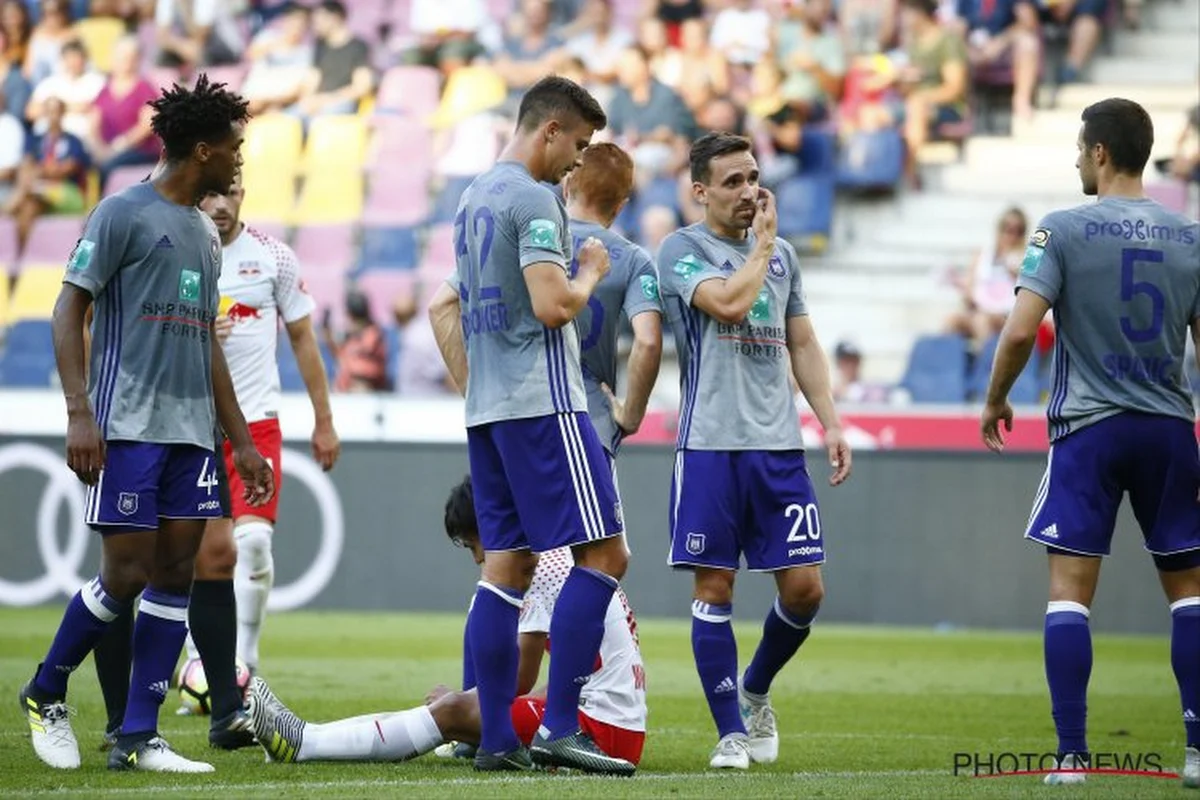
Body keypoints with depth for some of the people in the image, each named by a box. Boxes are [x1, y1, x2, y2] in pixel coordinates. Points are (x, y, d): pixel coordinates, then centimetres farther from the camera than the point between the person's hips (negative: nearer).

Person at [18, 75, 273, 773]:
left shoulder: (206, 234, 18)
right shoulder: (124, 214, -5)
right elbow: (69, 309, -8)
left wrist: (242, 442, 21)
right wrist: (79, 413, -18)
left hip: (192, 432, 7)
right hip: (128, 427, -7)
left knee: (176, 575, 2)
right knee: (127, 574, -8)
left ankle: (139, 739, 4)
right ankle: (45, 694, 13)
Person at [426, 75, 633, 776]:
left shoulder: (473, 198, 18)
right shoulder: (533, 199, -11)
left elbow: (444, 311, 24)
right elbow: (552, 305, -20)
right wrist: (592, 273, -2)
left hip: (487, 410, 9)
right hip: (543, 403, -9)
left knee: (508, 565, 8)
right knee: (604, 554, -7)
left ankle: (496, 740, 5)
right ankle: (560, 727, -12)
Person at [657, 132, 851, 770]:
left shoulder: (782, 256, 16)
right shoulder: (683, 250, -2)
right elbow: (729, 303, -19)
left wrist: (830, 422, 12)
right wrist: (763, 242, -5)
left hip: (779, 446, 5)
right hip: (710, 446, -5)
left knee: (804, 587, -1)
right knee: (714, 588, -3)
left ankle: (755, 689, 24)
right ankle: (732, 732, 5)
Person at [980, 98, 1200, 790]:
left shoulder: (1065, 229, -6)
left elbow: (1022, 330, -13)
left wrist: (996, 400, 4)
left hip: (1088, 427, -3)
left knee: (1070, 589, -2)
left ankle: (1072, 754, -9)